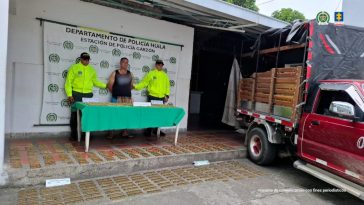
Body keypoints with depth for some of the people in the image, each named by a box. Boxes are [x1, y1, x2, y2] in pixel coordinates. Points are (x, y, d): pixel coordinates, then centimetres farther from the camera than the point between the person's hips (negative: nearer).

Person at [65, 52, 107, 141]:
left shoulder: (92, 69, 11)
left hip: (88, 94, 3)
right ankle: (73, 134, 13)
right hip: (76, 94, -3)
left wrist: (105, 85, 7)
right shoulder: (74, 67, 0)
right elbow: (68, 82, -2)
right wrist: (69, 95, -10)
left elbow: (95, 82, 19)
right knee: (75, 114, 3)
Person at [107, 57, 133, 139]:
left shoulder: (130, 74, 11)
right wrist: (115, 92, 9)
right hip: (116, 98, -3)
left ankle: (125, 132, 12)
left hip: (128, 98, 3)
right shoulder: (115, 73, 0)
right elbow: (110, 85, 1)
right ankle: (111, 133, 6)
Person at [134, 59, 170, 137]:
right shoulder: (151, 73, 0)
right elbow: (143, 83, -1)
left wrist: (167, 95, 3)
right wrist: (135, 86, -14)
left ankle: (156, 129, 23)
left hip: (162, 98, 4)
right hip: (152, 97, -4)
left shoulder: (165, 75, 11)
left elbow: (167, 86, 12)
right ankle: (149, 130, 6)